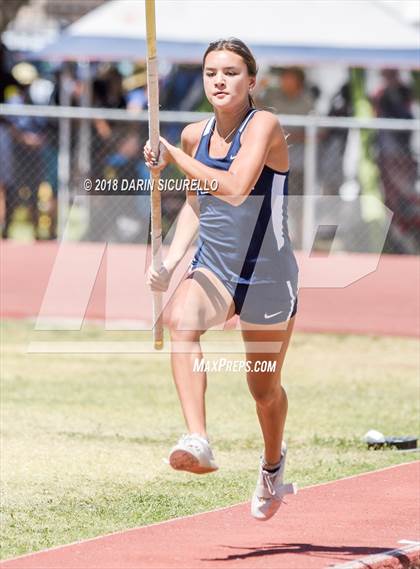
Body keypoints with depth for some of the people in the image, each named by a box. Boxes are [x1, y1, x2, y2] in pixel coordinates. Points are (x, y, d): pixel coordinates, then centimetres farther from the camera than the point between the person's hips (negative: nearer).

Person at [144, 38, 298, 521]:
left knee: (264, 388, 12)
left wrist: (173, 158, -26)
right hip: (213, 268, 4)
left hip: (268, 277, -4)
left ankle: (273, 464, 46)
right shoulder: (195, 135, 4)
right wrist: (170, 261, 6)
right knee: (180, 317, -32)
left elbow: (235, 189, -31)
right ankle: (197, 442, -42)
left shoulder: (263, 126, -15)